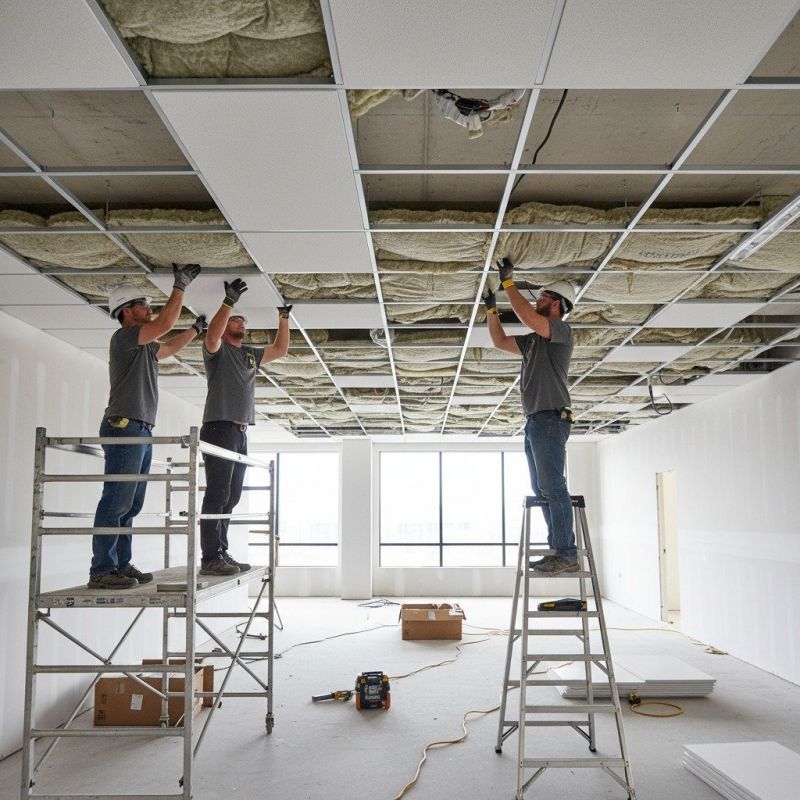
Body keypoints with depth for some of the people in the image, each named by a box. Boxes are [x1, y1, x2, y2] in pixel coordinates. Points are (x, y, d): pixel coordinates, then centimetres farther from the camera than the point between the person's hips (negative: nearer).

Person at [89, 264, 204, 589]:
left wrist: (196, 328, 42)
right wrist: (180, 285, -9)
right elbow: (165, 324, -16)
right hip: (124, 428, -10)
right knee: (116, 501, -12)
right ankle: (102, 570, -12)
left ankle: (121, 565, 11)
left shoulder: (144, 346, 22)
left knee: (130, 504, 8)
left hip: (141, 432, 10)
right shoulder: (123, 337, -5)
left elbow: (169, 347, 41)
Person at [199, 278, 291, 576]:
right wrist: (229, 301, -25)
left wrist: (284, 316, 16)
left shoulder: (251, 354, 22)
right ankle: (210, 558, -12)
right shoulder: (217, 350, 1)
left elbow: (281, 348, 24)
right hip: (219, 428, -8)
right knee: (218, 494, -12)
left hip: (240, 432, 8)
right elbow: (212, 335, -21)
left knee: (231, 496, 8)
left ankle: (221, 554, 13)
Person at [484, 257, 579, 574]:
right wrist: (491, 307, 24)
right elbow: (500, 341, 31)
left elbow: (527, 317, -21)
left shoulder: (562, 330, -4)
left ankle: (567, 555, -12)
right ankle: (558, 550, 13)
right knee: (542, 490, 9)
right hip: (535, 422, 10)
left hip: (550, 420, -10)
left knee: (553, 488, -13)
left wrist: (508, 282, -13)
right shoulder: (535, 339, 23)